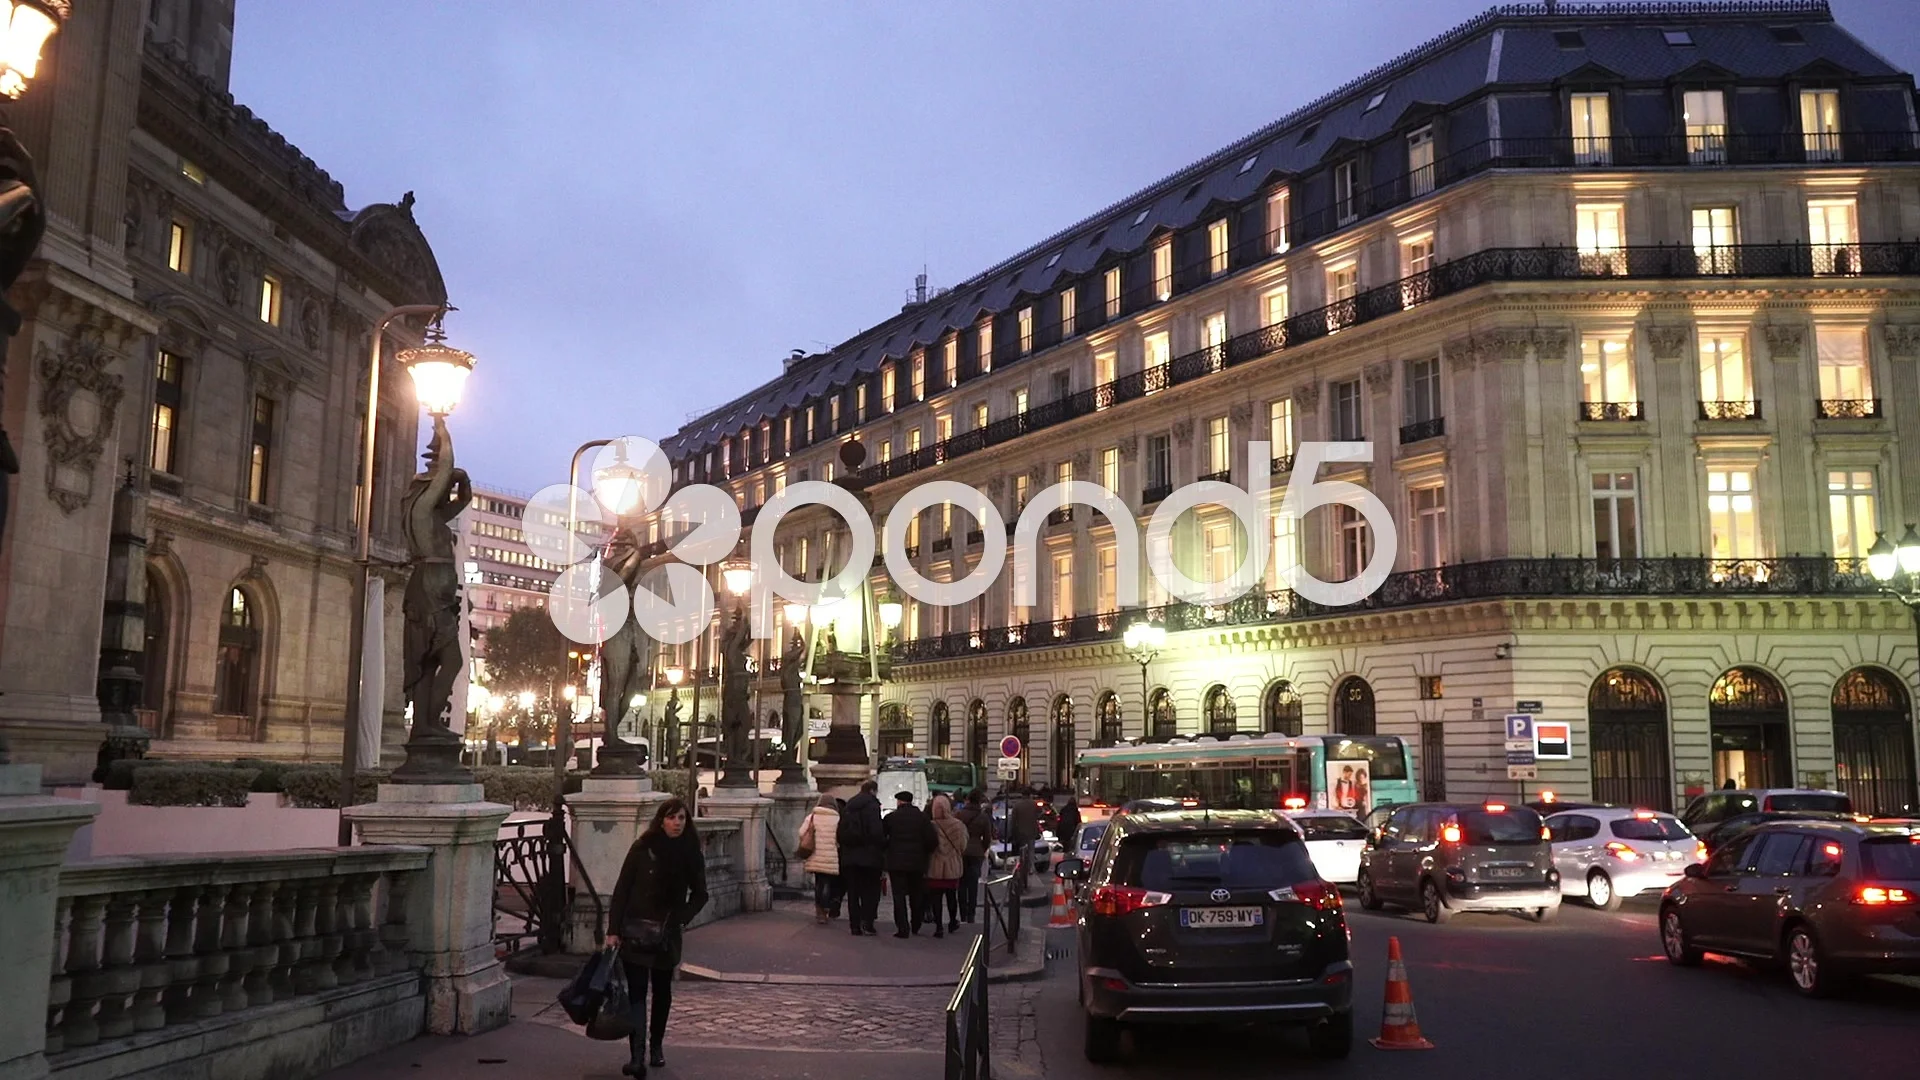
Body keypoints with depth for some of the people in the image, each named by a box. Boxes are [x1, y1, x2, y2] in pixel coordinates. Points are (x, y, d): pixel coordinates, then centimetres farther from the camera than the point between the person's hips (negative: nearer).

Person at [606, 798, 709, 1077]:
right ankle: (637, 1056, -12)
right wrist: (614, 930, -9)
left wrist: (681, 919, -7)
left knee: (662, 990, 15)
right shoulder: (643, 848, -9)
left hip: (667, 934, 3)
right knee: (636, 991, -8)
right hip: (635, 931, -3)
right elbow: (621, 889, -6)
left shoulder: (690, 853, -3)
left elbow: (700, 894, 8)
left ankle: (656, 1046, 31)